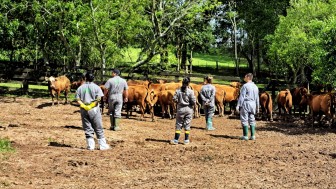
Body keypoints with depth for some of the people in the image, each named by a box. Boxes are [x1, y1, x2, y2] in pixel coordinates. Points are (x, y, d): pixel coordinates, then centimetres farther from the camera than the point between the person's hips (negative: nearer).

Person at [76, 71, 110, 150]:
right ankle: (102, 145, 7)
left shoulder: (80, 88, 5)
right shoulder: (96, 87, -4)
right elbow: (98, 98, -15)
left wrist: (83, 106, -8)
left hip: (84, 110, 3)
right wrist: (92, 105, -8)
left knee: (87, 129, 10)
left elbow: (78, 99, -3)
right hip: (94, 109, -2)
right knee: (98, 128, 5)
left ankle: (90, 146, 11)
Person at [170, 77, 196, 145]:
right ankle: (186, 140, 11)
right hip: (189, 109, -1)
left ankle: (176, 140, 7)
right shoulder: (190, 91, -11)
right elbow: (193, 101, -12)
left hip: (180, 109, 1)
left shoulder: (178, 91, -5)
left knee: (178, 124, 8)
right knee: (187, 125, 8)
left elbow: (174, 99, -7)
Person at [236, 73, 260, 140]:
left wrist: (238, 105, -12)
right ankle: (253, 135, 8)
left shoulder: (245, 86, -11)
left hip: (245, 104, -7)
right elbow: (257, 98, 16)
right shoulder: (255, 87, 11)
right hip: (253, 104, 7)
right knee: (252, 120, 10)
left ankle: (245, 136, -2)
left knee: (244, 120, -1)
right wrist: (257, 107, 22)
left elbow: (242, 96, -14)